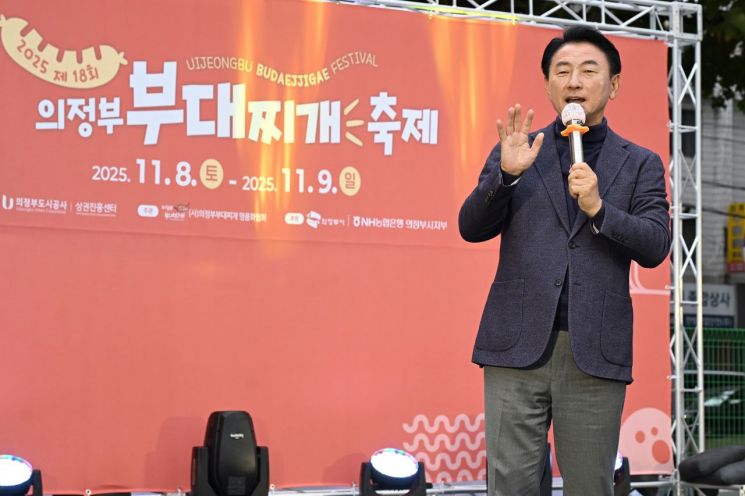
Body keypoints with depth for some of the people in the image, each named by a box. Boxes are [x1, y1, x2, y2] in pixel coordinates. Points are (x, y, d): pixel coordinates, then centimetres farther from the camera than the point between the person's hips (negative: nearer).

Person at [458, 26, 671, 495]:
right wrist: (507, 172, -12)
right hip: (518, 348, 0)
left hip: (595, 352, 0)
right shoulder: (516, 152, 12)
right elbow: (472, 228, 5)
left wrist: (598, 208, -13)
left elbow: (656, 246, 2)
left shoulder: (641, 164, 11)